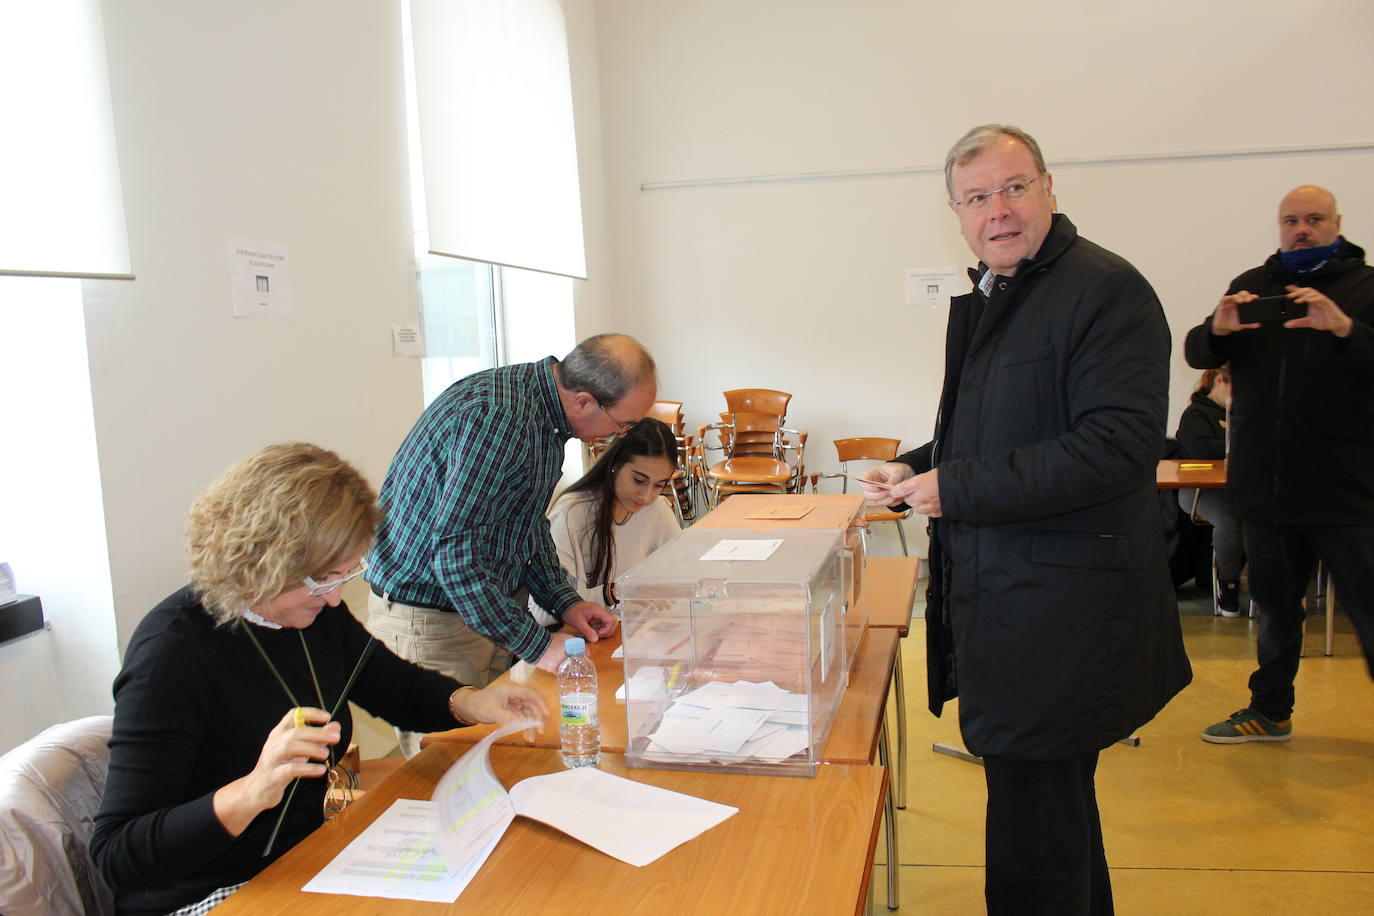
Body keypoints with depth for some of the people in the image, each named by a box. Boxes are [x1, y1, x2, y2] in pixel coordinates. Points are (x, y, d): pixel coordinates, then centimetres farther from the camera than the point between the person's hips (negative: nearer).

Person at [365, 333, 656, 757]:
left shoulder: (546, 413, 4)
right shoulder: (496, 415, -27)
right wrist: (536, 644, -24)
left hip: (491, 600, 9)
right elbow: (454, 552, -29)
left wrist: (564, 601, 6)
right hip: (430, 616, -9)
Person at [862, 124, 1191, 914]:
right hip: (995, 597, 9)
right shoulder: (981, 303, 14)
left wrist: (956, 488, -21)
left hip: (1060, 613, -9)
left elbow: (1118, 445, -24)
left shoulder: (1106, 291, -14)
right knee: (1056, 805, 25)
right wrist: (914, 472, 8)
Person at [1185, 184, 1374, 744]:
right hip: (1265, 484, 4)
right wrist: (1218, 329, -17)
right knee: (1273, 606, 14)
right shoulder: (1252, 286, 12)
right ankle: (1271, 711, 27)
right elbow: (1195, 354, 4)